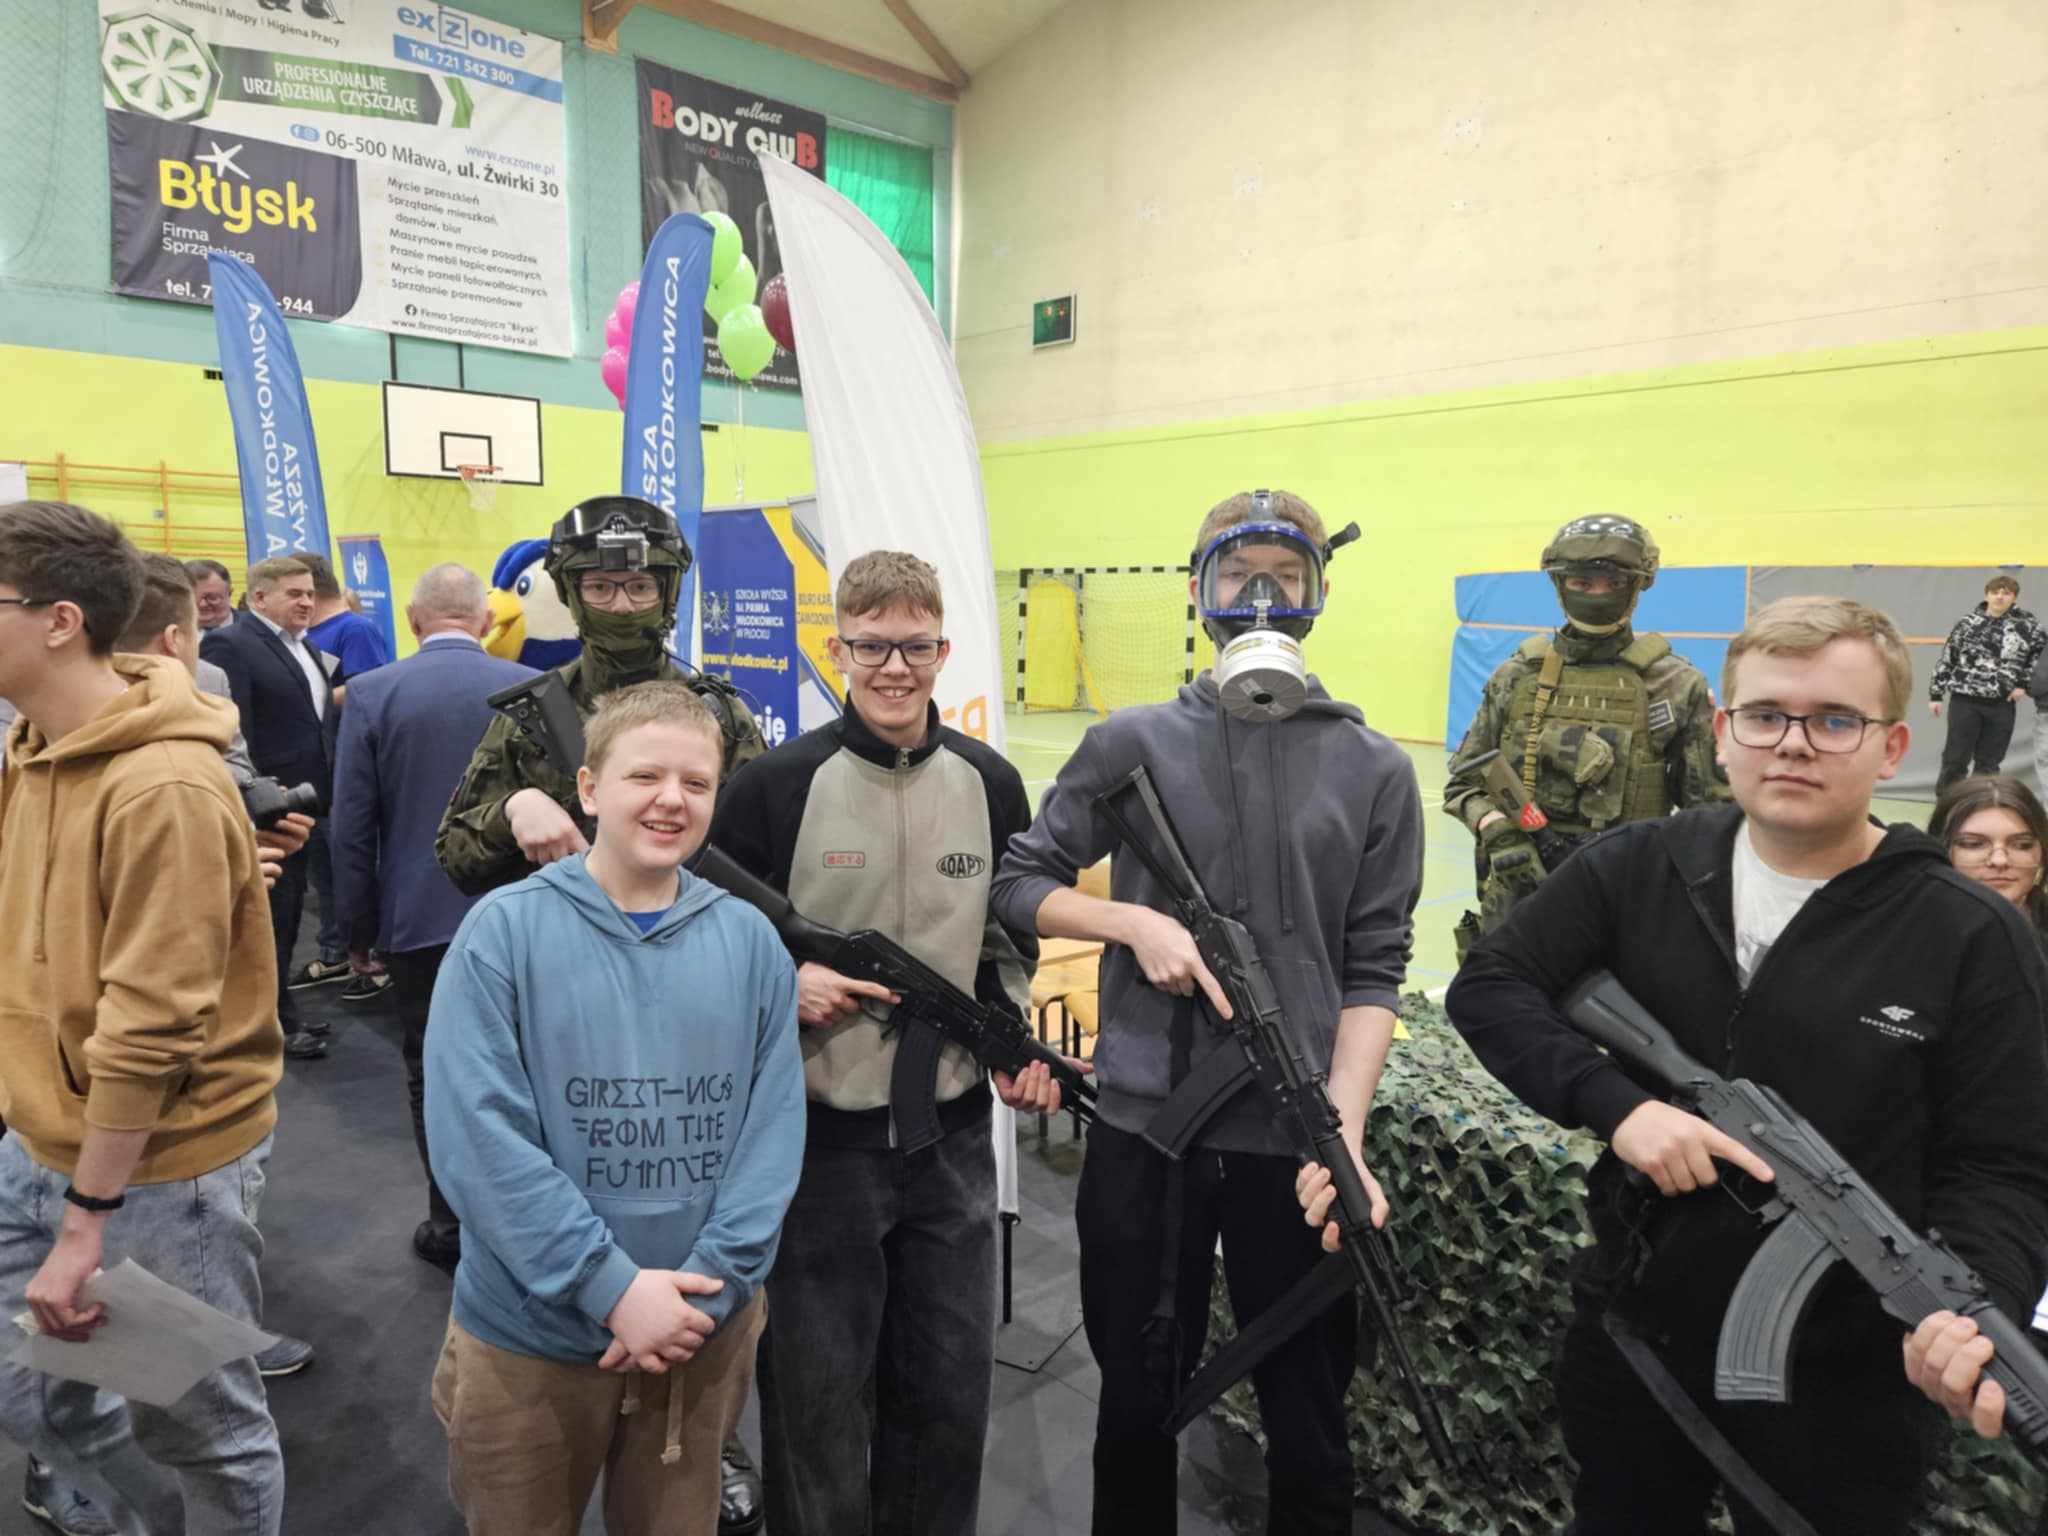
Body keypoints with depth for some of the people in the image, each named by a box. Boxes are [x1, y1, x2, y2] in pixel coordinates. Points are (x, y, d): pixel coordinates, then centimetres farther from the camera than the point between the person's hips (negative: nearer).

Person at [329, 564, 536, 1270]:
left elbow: (351, 825, -5)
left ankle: (454, 1225, 23)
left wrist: (358, 925, 5)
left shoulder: (372, 693, -7)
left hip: (419, 918, -1)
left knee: (434, 1074, 13)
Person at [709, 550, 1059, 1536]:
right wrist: (780, 985, -21)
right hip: (816, 1139, -3)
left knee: (951, 1393, 18)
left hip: (953, 1134, 4)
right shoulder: (774, 787, -10)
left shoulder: (990, 784, 1)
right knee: (818, 1402, 12)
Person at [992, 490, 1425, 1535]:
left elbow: (1373, 969, -1)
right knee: (1136, 1401, 17)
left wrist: (1344, 1134, -13)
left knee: (1309, 1422, 14)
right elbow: (1019, 882, 7)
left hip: (1293, 1137, 0)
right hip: (1142, 1129, 1)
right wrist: (1135, 922, -10)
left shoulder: (1374, 771, 2)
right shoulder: (1133, 745, 3)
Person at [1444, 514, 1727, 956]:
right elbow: (1464, 782, 8)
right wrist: (1496, 830, -9)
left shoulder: (1676, 686, -2)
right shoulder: (1517, 676, 4)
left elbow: (1711, 805, 2)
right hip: (1519, 890, 2)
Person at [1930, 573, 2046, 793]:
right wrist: (1935, 694, 2)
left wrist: (2024, 683, 3)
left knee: (1989, 763, 8)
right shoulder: (1968, 622, -1)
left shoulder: (2027, 625, 2)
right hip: (1965, 700, -2)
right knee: (1955, 758, 1)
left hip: (2002, 705, 2)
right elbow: (1946, 658, 3)